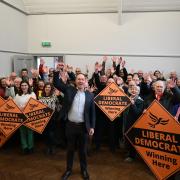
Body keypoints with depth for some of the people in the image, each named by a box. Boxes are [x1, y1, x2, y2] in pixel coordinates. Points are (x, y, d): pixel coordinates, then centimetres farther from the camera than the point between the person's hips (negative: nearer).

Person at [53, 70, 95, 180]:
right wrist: (57, 71, -15)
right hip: (71, 125, 0)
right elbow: (56, 83, -3)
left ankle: (84, 170, 34)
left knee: (83, 150, 14)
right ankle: (69, 169, 33)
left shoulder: (90, 95, 0)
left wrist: (92, 126, -1)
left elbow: (92, 112, 2)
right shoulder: (69, 90, 1)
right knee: (70, 149, 15)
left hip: (83, 126, 0)